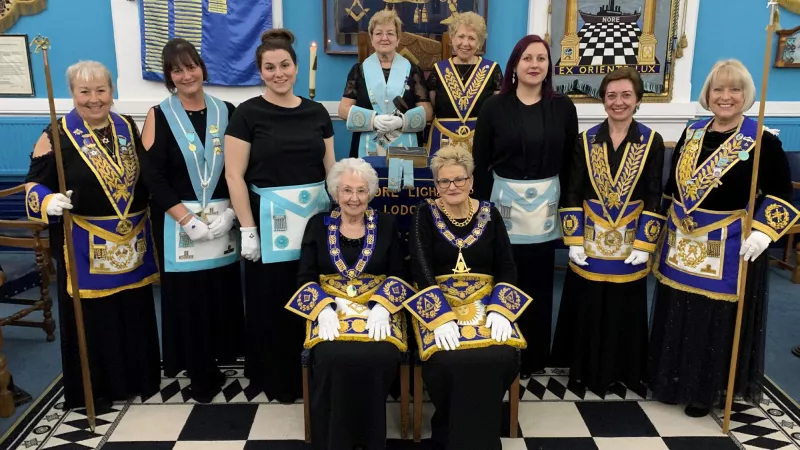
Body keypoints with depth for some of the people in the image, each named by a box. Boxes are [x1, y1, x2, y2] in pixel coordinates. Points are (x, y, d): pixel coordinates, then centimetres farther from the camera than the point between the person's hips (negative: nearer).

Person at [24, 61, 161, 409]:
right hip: (84, 244, -4)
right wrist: (49, 202, -24)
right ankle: (92, 389, 20)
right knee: (91, 317, 4)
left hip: (131, 239, 4)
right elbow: (34, 185, -5)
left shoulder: (128, 128, 7)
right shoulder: (57, 135, -6)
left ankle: (138, 377, 29)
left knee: (134, 311, 13)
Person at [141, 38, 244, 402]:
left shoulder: (225, 111, 6)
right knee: (186, 295, 2)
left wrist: (229, 213, -8)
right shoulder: (159, 116, 0)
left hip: (223, 219, 2)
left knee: (222, 290, 3)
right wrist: (188, 220, -14)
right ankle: (200, 372, 17)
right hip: (177, 222, -2)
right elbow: (152, 176, -7)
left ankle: (219, 358, 22)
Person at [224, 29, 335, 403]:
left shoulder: (316, 112, 7)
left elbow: (331, 168, 11)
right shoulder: (248, 114, -4)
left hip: (315, 218, 4)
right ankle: (276, 379, 23)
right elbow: (234, 175, -7)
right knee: (271, 301, 5)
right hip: (270, 220, -3)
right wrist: (248, 228, -12)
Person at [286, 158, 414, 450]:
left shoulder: (386, 225, 8)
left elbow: (398, 275, 5)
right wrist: (323, 309, -15)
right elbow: (305, 278, 3)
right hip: (329, 308, 0)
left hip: (378, 307, 0)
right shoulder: (318, 225, 8)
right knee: (332, 358, -30)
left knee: (380, 357, -29)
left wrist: (381, 307, -14)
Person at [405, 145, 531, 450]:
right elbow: (422, 270, -9)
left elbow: (507, 267, 4)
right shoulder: (426, 214, 1)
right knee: (447, 361, -29)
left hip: (486, 302, 2)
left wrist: (499, 310, -13)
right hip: (437, 304, -2)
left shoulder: (489, 214, 7)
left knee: (501, 358, -25)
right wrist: (441, 316, -23)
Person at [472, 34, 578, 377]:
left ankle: (533, 357, 25)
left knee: (538, 283, 8)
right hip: (504, 202, -1)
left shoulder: (563, 107, 3)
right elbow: (480, 162, -1)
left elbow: (569, 160, 6)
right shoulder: (495, 106, -2)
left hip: (545, 206, 2)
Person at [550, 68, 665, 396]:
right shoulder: (586, 141, -1)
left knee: (625, 309, 9)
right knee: (586, 308, 8)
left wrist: (643, 244, -10)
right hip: (590, 239, 1)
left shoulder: (652, 142, -3)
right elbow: (572, 193, -2)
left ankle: (624, 370, 28)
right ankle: (588, 368, 26)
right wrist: (574, 240, -7)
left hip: (630, 242, 0)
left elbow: (654, 198, -4)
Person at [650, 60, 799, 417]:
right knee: (677, 316, 14)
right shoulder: (692, 133, 5)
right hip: (681, 243, 5)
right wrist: (665, 226, 14)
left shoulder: (762, 141, -10)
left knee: (717, 320, 6)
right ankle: (672, 379, 32)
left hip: (728, 248, -5)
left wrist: (763, 230, -19)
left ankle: (707, 388, 23)